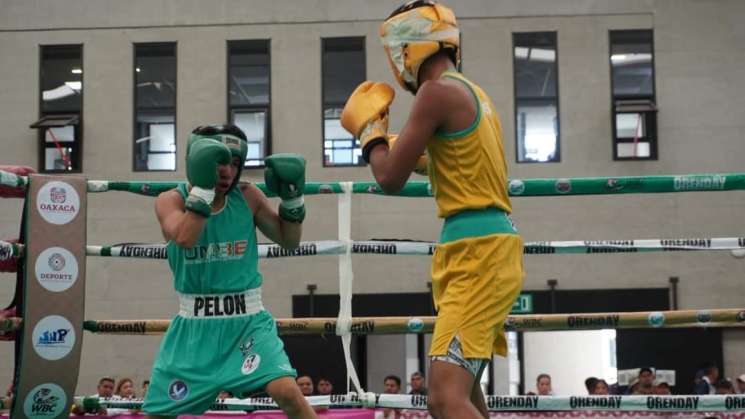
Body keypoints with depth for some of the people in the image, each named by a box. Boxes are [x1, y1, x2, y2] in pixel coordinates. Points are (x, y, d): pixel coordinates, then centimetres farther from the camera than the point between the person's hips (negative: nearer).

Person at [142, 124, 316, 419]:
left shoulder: (248, 197, -1)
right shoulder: (171, 201, -6)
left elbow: (289, 241, 8)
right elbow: (184, 238, -27)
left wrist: (292, 198, -8)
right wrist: (203, 188, -34)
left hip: (247, 320, 0)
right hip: (194, 325, 0)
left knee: (288, 392, -22)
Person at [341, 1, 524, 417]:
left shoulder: (438, 91, -12)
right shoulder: (472, 92, 17)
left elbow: (391, 179, -11)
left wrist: (370, 126, 6)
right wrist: (421, 156, 34)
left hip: (476, 251, -10)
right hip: (487, 244, 10)